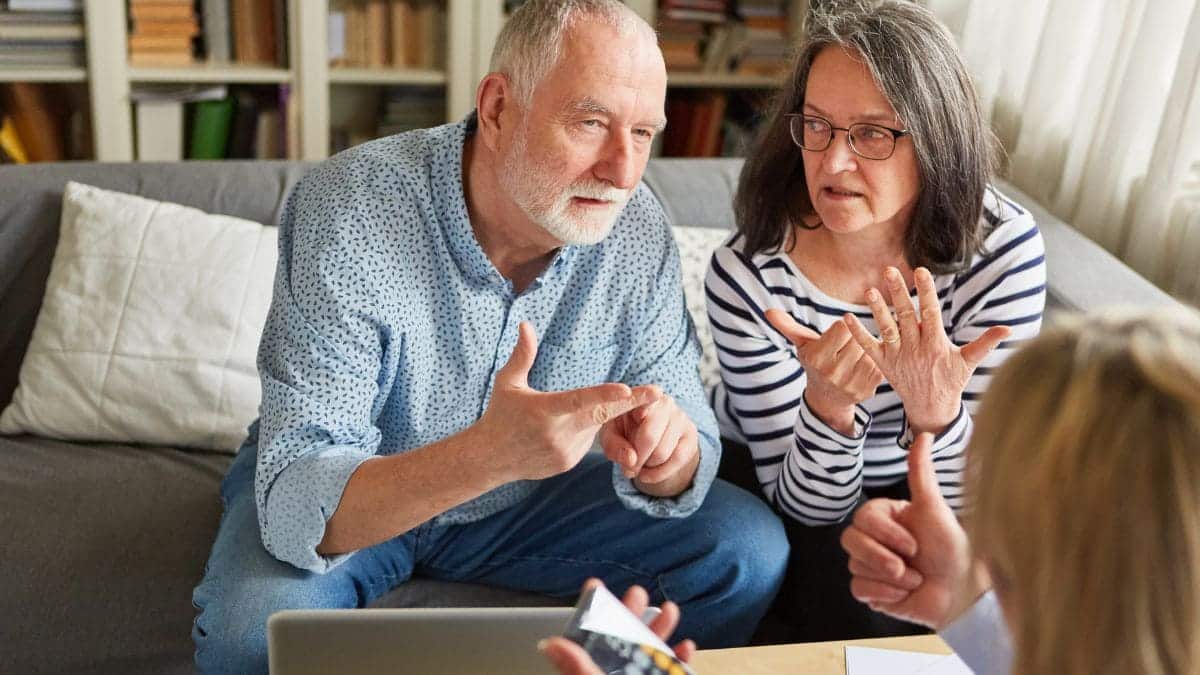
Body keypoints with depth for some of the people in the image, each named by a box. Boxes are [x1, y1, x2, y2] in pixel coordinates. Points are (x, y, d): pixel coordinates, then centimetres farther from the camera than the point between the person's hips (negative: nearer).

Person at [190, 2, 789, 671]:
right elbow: (298, 507, -35)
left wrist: (665, 454, -35)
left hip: (521, 500, 4)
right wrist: (488, 454, -53)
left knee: (748, 550, -10)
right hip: (343, 494, -3)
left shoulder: (637, 231, -16)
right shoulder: (349, 214, -29)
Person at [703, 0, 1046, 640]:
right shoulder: (747, 273, -26)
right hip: (768, 476, -2)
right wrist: (828, 406, -42)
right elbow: (806, 504, -21)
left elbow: (963, 500, -19)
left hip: (911, 491, 2)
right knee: (864, 605, -28)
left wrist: (935, 410, -42)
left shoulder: (1002, 247, -22)